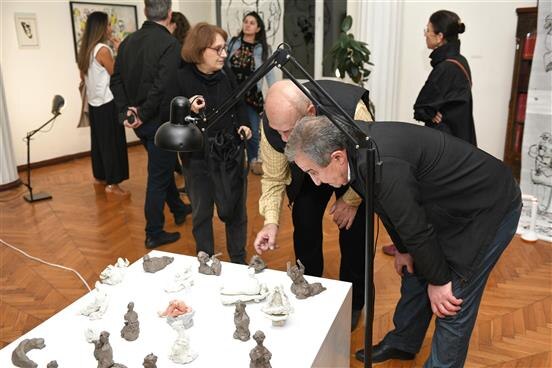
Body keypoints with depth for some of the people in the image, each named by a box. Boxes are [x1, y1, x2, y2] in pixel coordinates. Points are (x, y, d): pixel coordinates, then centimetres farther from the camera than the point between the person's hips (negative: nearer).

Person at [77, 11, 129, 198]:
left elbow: (83, 77, 18)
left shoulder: (85, 50, 9)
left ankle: (100, 177, 28)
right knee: (112, 143, -3)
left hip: (94, 102, 9)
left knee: (98, 142, 17)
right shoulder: (103, 49, -16)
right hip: (108, 103, -9)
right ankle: (112, 184, 0)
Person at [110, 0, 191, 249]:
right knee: (158, 176, 4)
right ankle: (154, 234, 15)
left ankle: (178, 209, 43)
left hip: (139, 121, 7)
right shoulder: (170, 44, -17)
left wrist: (125, 110, 1)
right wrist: (143, 115, -15)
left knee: (163, 165, 25)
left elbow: (117, 80, 4)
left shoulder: (128, 41, 5)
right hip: (160, 121, -7)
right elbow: (163, 87, -25)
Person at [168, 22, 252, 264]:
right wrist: (189, 112, -28)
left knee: (234, 208, 11)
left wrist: (244, 125, -2)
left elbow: (239, 105, 16)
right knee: (201, 212, 11)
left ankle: (239, 261, 30)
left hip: (230, 152, 3)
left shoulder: (226, 75, 0)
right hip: (198, 156, -3)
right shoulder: (181, 80, -12)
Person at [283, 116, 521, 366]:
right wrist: (403, 249, 12)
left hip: (490, 208, -9)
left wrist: (438, 280, -11)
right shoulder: (352, 143, -9)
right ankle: (402, 343, 40)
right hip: (452, 206, 9)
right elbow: (388, 207, 5)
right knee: (415, 274, 19)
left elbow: (416, 228, -25)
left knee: (453, 305, -3)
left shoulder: (381, 165, -37)